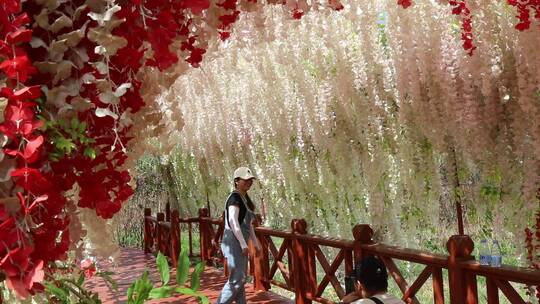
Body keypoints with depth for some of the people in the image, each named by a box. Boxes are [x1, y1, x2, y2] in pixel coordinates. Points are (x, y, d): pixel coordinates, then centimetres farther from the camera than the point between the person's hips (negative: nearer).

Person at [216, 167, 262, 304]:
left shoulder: (245, 199, 16)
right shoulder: (235, 197, -14)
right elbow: (233, 222, -25)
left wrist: (255, 244, 21)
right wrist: (244, 244, -28)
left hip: (239, 244, 10)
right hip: (234, 243, -10)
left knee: (240, 279, 12)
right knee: (236, 279, -8)